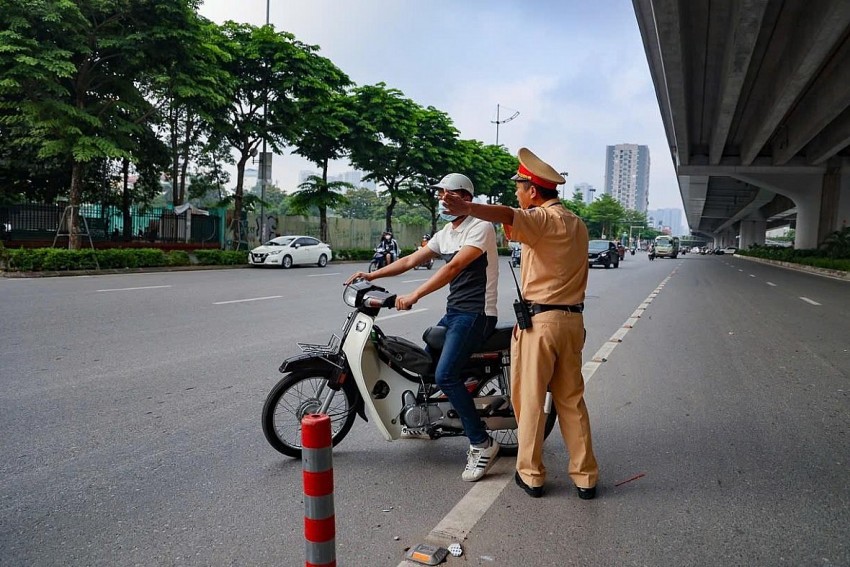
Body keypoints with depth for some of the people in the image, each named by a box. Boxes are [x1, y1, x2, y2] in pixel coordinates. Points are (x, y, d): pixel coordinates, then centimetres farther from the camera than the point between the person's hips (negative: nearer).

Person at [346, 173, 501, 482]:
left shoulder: (480, 227, -11)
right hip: (453, 312, 9)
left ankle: (482, 444, -11)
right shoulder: (444, 234, 16)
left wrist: (414, 296, -29)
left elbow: (453, 268, -23)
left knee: (445, 375, -21)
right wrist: (372, 275, 6)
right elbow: (410, 261, 17)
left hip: (476, 314, -9)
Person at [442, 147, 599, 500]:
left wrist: (467, 208, -51)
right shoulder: (577, 224, 15)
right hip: (573, 319, 8)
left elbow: (507, 215, -34)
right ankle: (585, 477, 20)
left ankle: (531, 475, 15)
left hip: (539, 320, -8)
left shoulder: (542, 219, -12)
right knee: (571, 400, 14)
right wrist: (520, 236, 25)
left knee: (530, 400, 5)